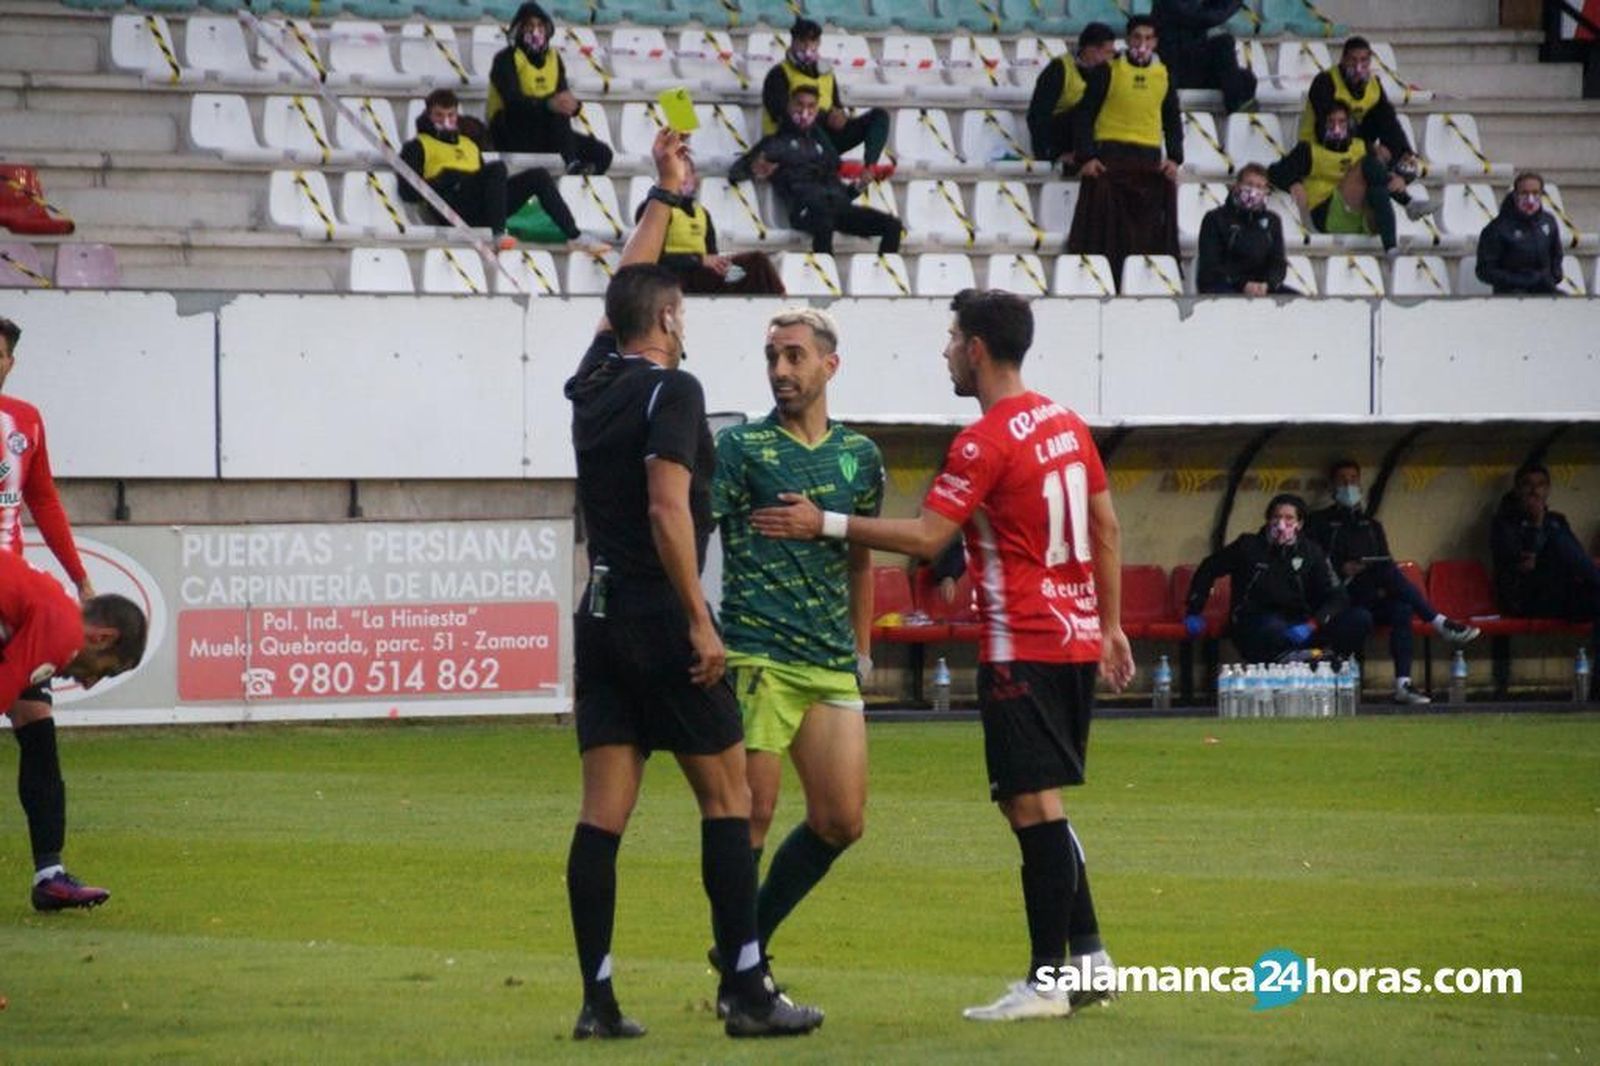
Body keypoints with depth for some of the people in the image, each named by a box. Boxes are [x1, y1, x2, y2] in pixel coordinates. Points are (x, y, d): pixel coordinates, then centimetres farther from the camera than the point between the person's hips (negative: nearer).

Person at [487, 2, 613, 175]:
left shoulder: (553, 57, 12)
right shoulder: (506, 59, -10)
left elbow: (562, 97, 2)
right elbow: (513, 101, -26)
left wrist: (571, 104, -25)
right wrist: (549, 104, -43)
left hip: (546, 132, 7)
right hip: (511, 133, -7)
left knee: (602, 154, -8)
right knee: (556, 113, -34)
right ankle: (571, 164, -43)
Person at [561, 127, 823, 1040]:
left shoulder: (594, 384, 10)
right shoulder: (670, 391, -10)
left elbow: (629, 288, 28)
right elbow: (667, 506, -20)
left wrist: (666, 195, 37)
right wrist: (699, 621, -18)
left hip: (601, 620, 7)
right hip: (660, 618, -7)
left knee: (604, 808, 2)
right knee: (728, 793, 1)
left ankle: (598, 998, -2)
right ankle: (748, 991, -2)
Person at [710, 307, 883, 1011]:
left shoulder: (859, 456, 14)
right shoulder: (741, 447, -2)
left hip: (832, 663, 6)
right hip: (758, 656, -6)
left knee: (842, 821, 4)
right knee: (752, 814, -5)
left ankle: (749, 941, 20)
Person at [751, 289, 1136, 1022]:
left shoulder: (986, 441, -14)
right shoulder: (1065, 424, 12)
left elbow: (926, 537, -18)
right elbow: (1107, 530, 15)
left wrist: (824, 524, -13)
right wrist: (1111, 625, 21)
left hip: (1023, 646, -9)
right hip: (1078, 639, 9)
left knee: (1033, 803, -7)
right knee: (1036, 803, 16)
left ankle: (1049, 981, -7)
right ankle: (1086, 957, 16)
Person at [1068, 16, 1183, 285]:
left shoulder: (1164, 76, 13)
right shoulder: (1107, 72, 2)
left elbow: (1172, 122, 18)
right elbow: (1085, 115, 0)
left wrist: (1175, 158, 3)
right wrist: (1086, 158, -10)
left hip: (1150, 162, 3)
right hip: (1111, 159, -3)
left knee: (1148, 237, -3)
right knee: (1107, 232, -8)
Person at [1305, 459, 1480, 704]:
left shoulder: (1371, 526, 28)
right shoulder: (1320, 522, 14)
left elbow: (1387, 564, 20)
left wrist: (1385, 588, -3)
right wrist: (1342, 571, -14)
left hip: (1373, 601, 4)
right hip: (1339, 600, -4)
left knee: (1402, 609, -32)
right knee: (1385, 570, -31)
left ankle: (1403, 684, -43)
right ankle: (1441, 624, -36)